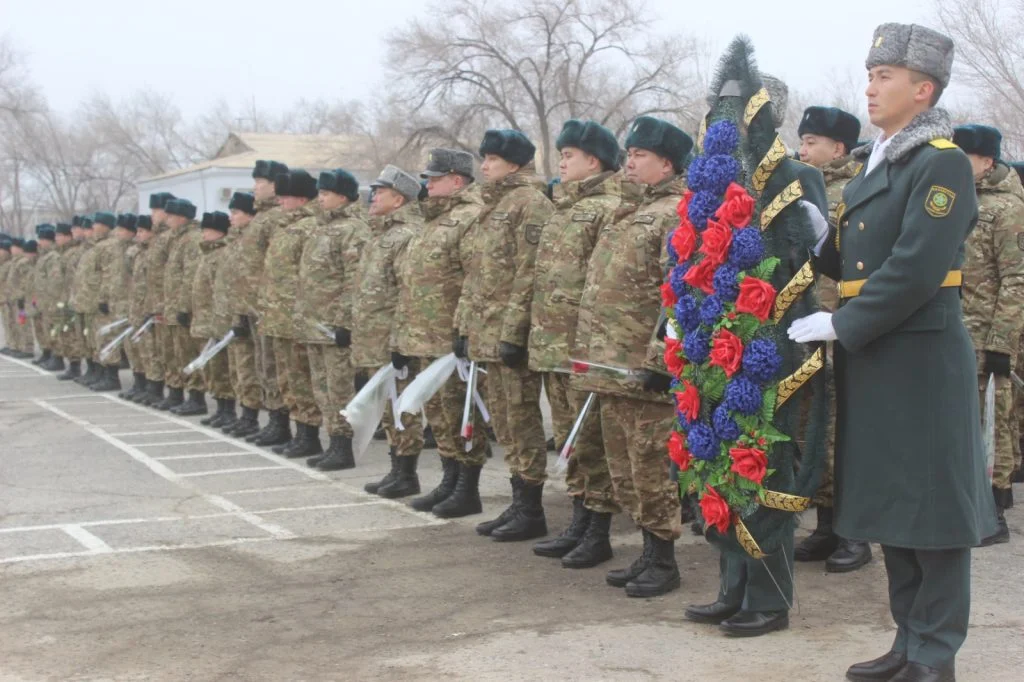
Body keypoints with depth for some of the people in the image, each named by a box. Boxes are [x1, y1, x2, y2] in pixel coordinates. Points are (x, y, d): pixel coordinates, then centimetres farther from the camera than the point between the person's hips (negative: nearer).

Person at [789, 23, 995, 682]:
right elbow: (847, 257, 15)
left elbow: (915, 269, -20)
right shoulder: (878, 163, 16)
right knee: (890, 504, 14)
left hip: (922, 362, -9)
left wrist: (841, 325, -17)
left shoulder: (943, 163, -11)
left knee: (933, 508, 1)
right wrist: (820, 241, -5)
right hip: (873, 358, 9)